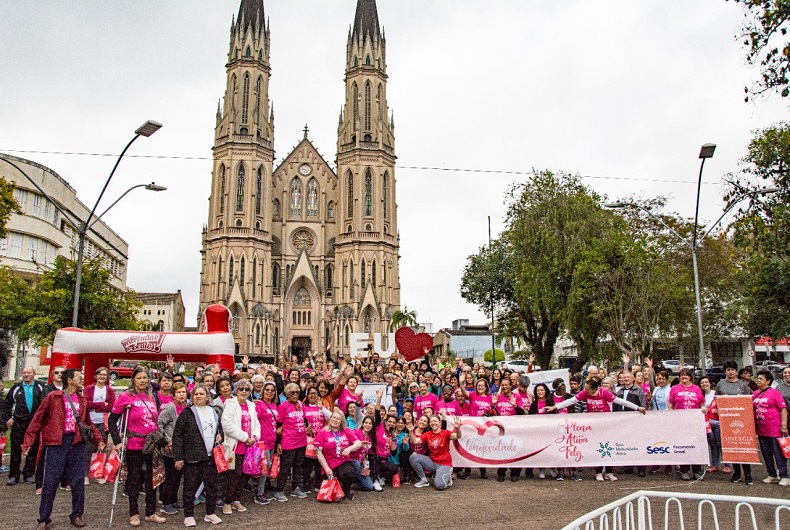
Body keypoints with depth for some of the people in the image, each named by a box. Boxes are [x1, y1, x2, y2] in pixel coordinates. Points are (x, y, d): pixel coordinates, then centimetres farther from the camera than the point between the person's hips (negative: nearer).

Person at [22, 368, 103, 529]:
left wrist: (98, 439, 11)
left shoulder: (82, 400, 13)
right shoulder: (53, 397, -2)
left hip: (77, 443, 4)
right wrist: (28, 442, -7)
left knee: (78, 481, 6)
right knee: (50, 481, 0)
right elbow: (38, 419, -1)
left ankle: (77, 515, 19)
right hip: (57, 443, -4)